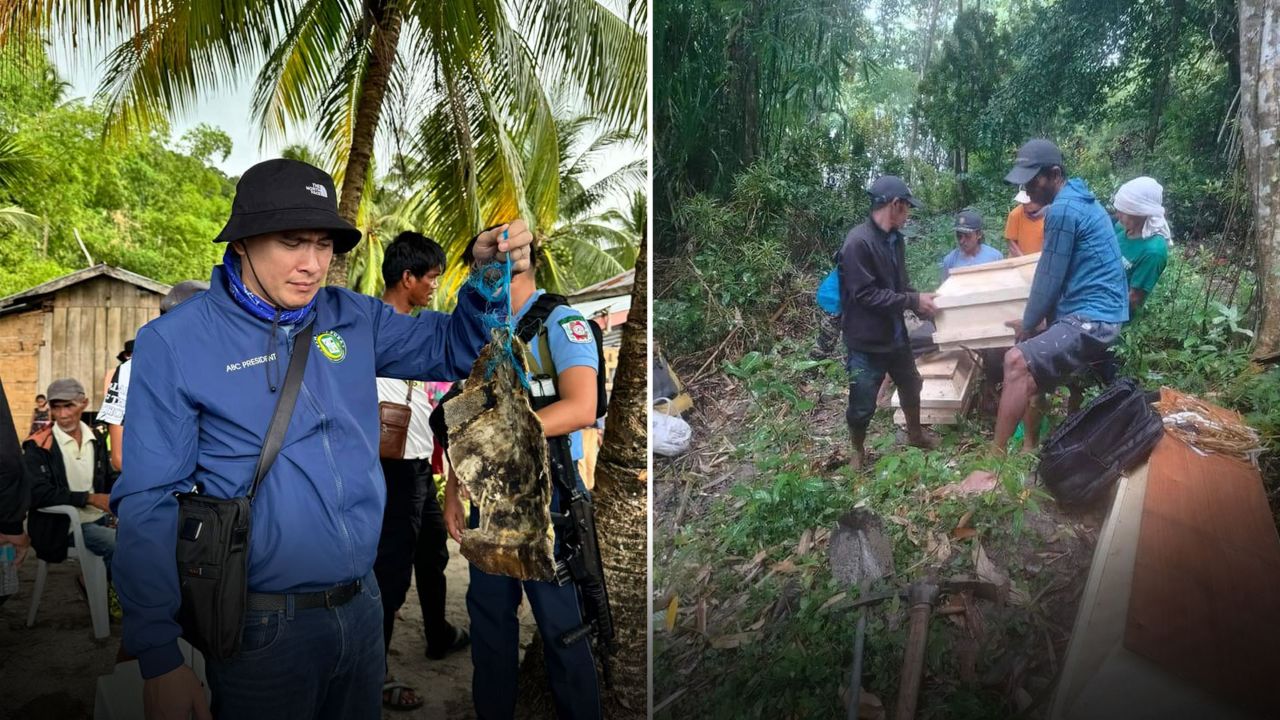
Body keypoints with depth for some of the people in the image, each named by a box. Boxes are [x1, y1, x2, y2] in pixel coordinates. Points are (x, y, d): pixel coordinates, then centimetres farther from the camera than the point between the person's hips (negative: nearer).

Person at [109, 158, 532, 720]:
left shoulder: (352, 318, 3)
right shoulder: (174, 342, -10)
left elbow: (451, 347, 11)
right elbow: (148, 504, -11)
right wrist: (159, 657, -14)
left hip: (364, 606, 5)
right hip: (262, 626, -4)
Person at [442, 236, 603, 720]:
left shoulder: (560, 323, -9)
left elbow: (581, 408, -23)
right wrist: (453, 491, 11)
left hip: (542, 490, -7)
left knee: (559, 620, 2)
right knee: (488, 611, 16)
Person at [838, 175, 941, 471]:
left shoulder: (894, 238, 4)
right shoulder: (858, 242, -24)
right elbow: (866, 294, -25)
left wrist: (918, 299, -1)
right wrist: (913, 301, -21)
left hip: (895, 334, 8)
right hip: (866, 340, -8)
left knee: (911, 387, 26)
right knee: (863, 404, 6)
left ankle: (915, 434, 50)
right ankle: (858, 452, 30)